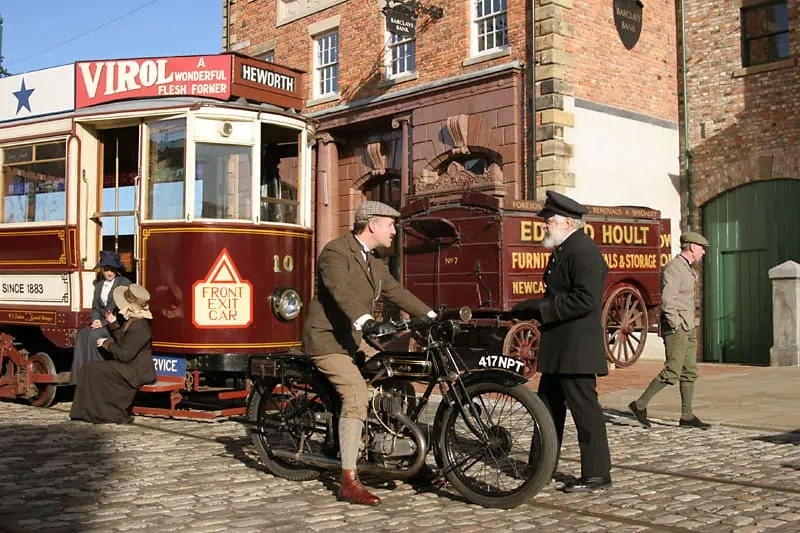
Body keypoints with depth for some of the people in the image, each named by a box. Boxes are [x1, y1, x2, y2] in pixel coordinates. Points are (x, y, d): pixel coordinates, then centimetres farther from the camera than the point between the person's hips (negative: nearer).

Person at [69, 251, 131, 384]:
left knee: (94, 335, -29)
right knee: (82, 334, -21)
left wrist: (104, 323, -17)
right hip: (102, 322, 6)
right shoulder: (99, 285, 15)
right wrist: (96, 320, -8)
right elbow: (95, 307, 16)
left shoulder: (124, 283, -6)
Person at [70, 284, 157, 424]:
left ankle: (111, 414, -4)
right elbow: (123, 343, 23)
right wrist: (113, 324, 14)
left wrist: (107, 343, -8)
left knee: (95, 370, -13)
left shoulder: (139, 327, -23)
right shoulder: (133, 321, 10)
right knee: (89, 368, 6)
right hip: (130, 367, 11)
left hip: (137, 372, -11)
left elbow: (125, 355, -22)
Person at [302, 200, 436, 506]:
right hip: (327, 339, -10)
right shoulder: (336, 252, -16)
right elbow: (341, 291, -33)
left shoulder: (373, 263, 15)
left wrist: (432, 317, 7)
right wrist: (367, 323, -48)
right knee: (357, 394, -24)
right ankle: (349, 483, -22)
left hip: (353, 339, 10)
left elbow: (396, 292, 16)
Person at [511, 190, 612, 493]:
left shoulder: (583, 250, -16)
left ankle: (597, 474, 6)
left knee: (584, 409, -3)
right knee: (548, 408, 18)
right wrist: (531, 310, 8)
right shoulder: (562, 250, 17)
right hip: (558, 349, 11)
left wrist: (540, 308, -21)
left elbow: (585, 300, -25)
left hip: (576, 348, -11)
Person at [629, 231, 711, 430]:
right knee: (671, 372, -10)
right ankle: (640, 405, -1)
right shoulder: (673, 268, -14)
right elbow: (667, 300, -24)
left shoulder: (688, 269, 18)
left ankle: (687, 416, 11)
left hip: (688, 328, 10)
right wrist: (676, 326, -20)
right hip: (676, 329, -10)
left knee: (690, 372, 8)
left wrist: (689, 325, 19)